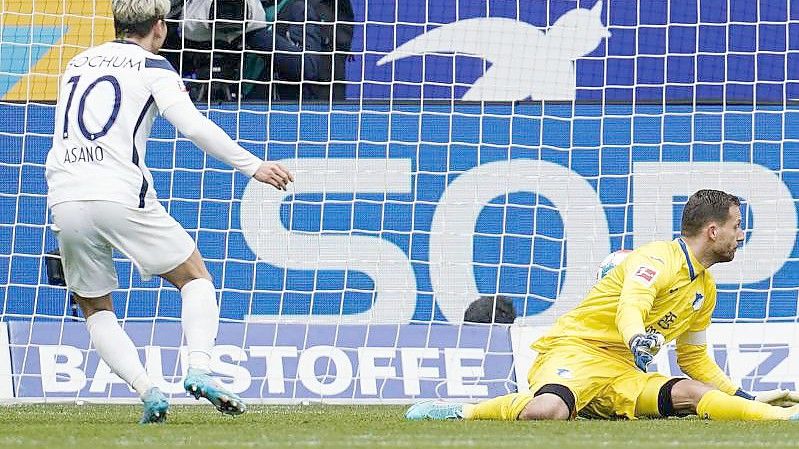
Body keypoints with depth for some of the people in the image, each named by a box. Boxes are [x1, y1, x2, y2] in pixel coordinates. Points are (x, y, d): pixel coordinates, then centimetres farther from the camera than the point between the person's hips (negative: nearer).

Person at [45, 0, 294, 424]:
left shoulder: (78, 63, 22)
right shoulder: (152, 66, 5)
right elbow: (193, 126, -7)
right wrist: (253, 166, -5)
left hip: (64, 199, 4)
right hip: (120, 195, -4)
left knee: (96, 311, 17)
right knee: (197, 280, 10)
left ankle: (147, 390, -3)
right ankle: (199, 369, -13)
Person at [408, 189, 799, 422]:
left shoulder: (705, 288, 18)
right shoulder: (657, 259, -10)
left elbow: (694, 359, 30)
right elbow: (629, 309, -28)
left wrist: (749, 398, 25)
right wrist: (638, 339, -51)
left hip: (623, 373, 7)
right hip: (576, 351, -7)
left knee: (695, 394, -20)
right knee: (548, 411, -38)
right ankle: (465, 413, -19)